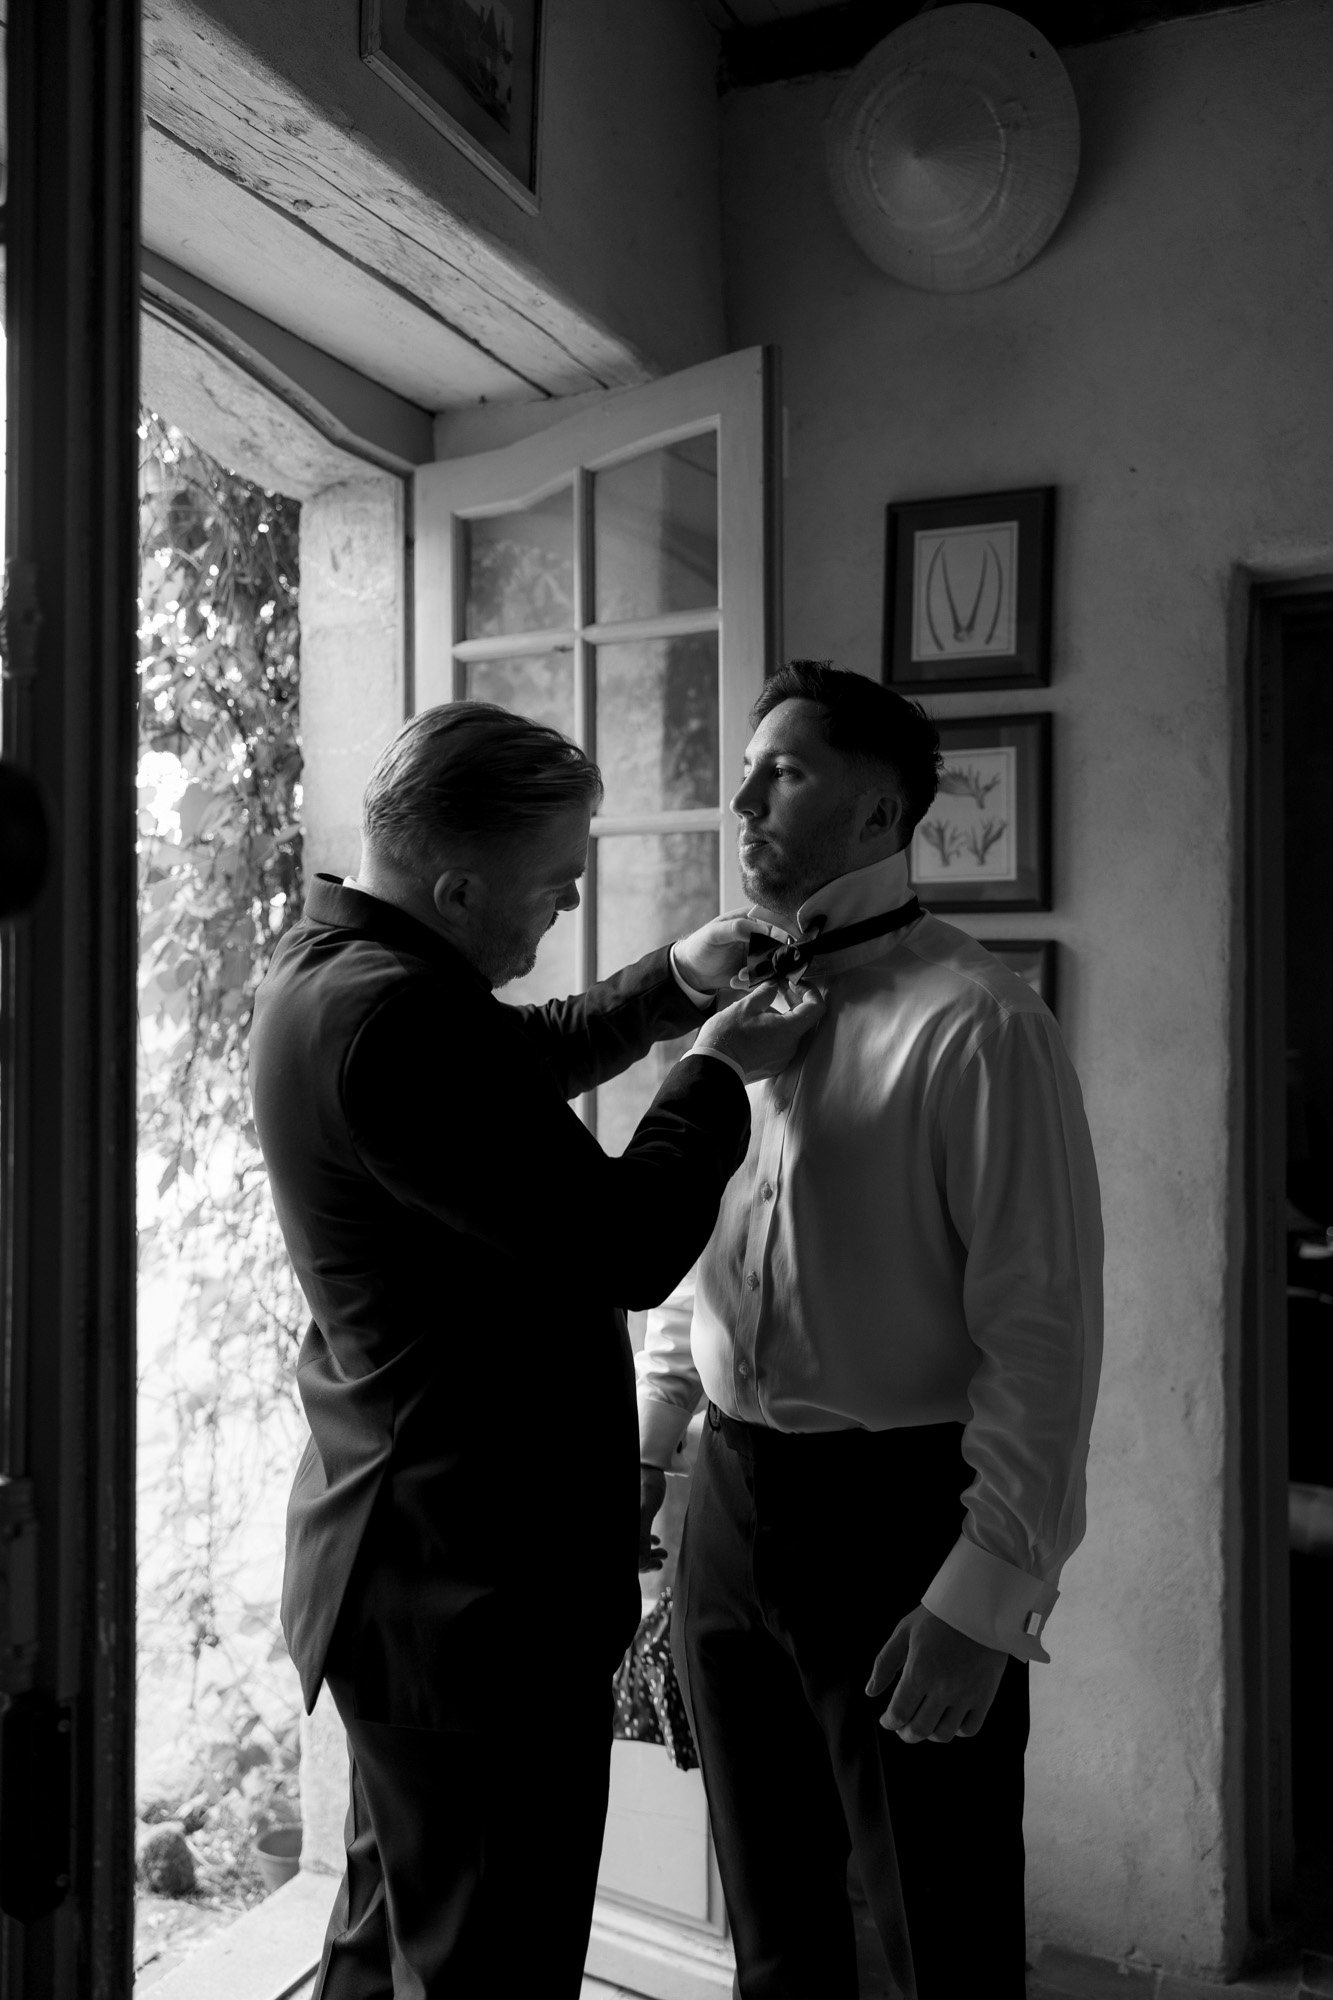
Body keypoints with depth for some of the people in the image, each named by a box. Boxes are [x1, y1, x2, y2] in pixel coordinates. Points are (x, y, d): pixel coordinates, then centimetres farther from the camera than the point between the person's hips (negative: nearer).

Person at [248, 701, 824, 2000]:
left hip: (410, 1562, 11)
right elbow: (625, 1248, -25)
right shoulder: (395, 1019, -27)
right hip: (475, 1587, -11)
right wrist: (715, 1071, -10)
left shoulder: (335, 964, 5)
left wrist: (675, 980, 9)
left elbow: (533, 1053, 22)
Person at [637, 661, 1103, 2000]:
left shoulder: (973, 1024, -15)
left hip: (898, 1509, -6)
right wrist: (645, 1439, 12)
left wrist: (985, 1597, -17)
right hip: (733, 1495, 6)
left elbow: (1041, 1334, -17)